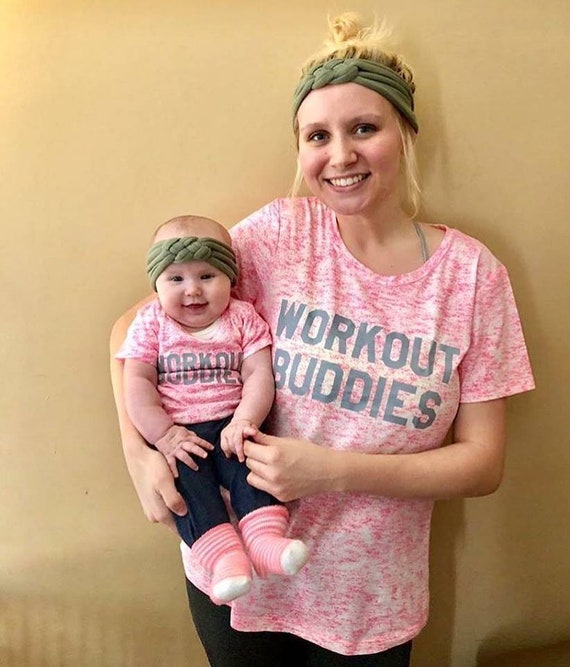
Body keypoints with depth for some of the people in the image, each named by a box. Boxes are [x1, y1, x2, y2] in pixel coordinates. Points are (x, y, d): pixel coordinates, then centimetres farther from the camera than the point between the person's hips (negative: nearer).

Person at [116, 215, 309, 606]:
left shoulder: (242, 318, 5)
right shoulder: (151, 324, 5)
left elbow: (259, 376, -4)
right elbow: (137, 383, -3)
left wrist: (243, 421, -21)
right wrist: (163, 434, -15)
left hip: (229, 426, 1)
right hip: (176, 435, 0)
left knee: (250, 463, -27)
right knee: (187, 480, -25)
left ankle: (266, 539, -29)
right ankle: (224, 556, -28)